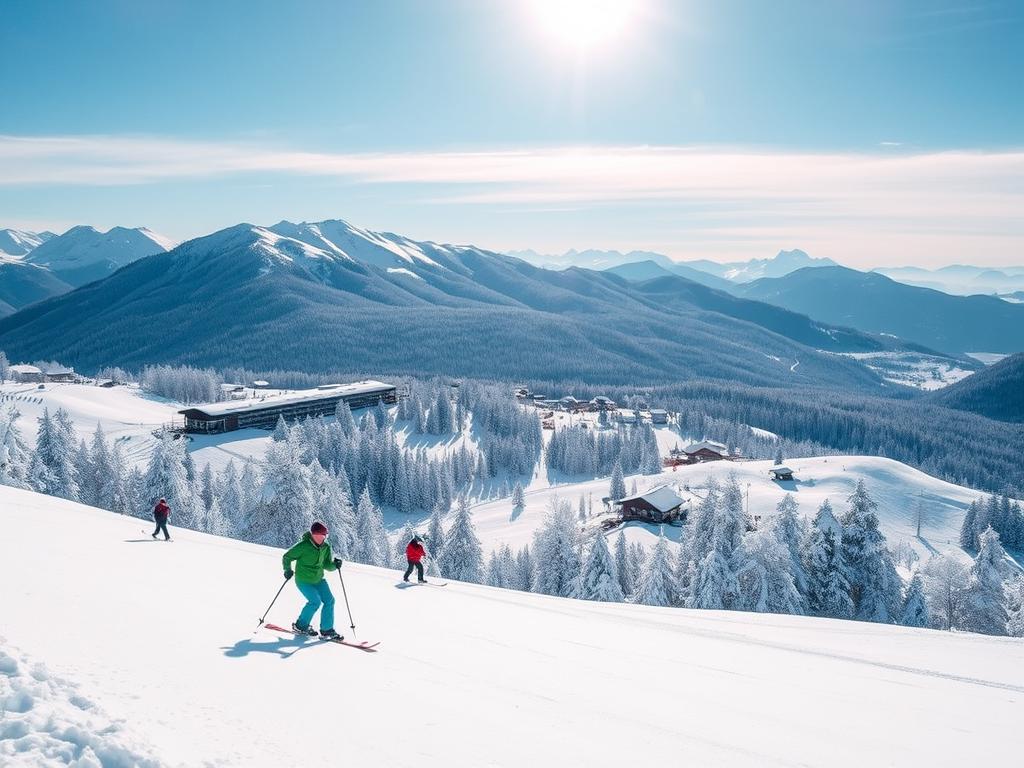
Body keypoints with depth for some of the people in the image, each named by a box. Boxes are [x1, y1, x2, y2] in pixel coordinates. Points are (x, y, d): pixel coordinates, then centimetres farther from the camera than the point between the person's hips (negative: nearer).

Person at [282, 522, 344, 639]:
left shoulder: (326, 547, -3)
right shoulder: (303, 546, -18)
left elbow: (327, 565, 3)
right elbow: (287, 557, -9)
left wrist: (335, 564, -17)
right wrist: (288, 570, -24)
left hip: (318, 580, 6)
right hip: (303, 580, -6)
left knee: (329, 600, -5)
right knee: (315, 601, -18)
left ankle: (327, 630, 6)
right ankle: (300, 625, 4)